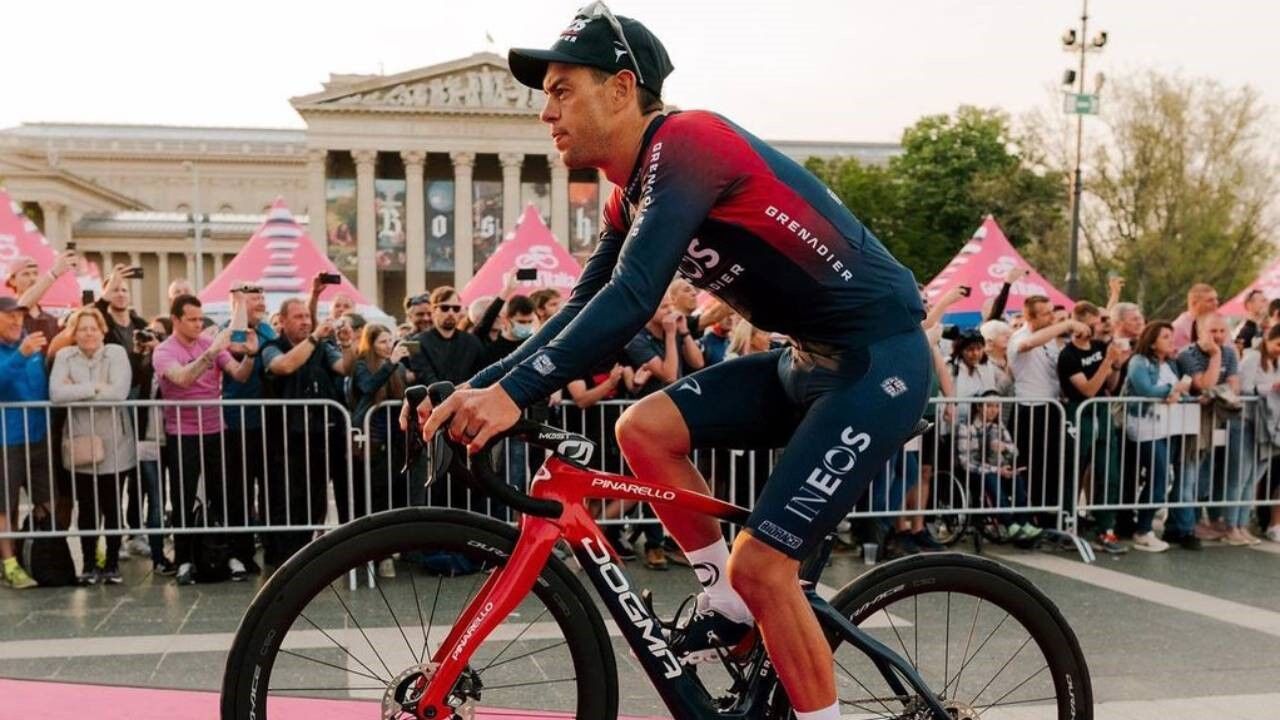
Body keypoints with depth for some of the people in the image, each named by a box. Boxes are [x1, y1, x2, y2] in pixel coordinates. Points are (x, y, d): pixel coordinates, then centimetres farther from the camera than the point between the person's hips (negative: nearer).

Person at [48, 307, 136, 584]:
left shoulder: (116, 353, -2)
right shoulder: (64, 356, 2)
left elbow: (119, 392, -17)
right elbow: (56, 393, -14)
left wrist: (77, 391, -11)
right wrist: (95, 387, -14)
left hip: (114, 445, -1)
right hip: (80, 445, 1)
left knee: (112, 507, 6)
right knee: (87, 508, 7)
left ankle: (112, 563, 18)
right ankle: (89, 564, 19)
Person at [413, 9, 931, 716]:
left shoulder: (686, 143, -18)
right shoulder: (631, 194, 10)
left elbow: (632, 299, -30)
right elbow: (583, 309, 10)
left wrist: (513, 393, -33)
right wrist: (477, 386, 1)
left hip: (879, 360, -9)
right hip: (810, 359, 9)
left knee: (759, 565, -11)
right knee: (645, 428, -3)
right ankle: (730, 605, 11)